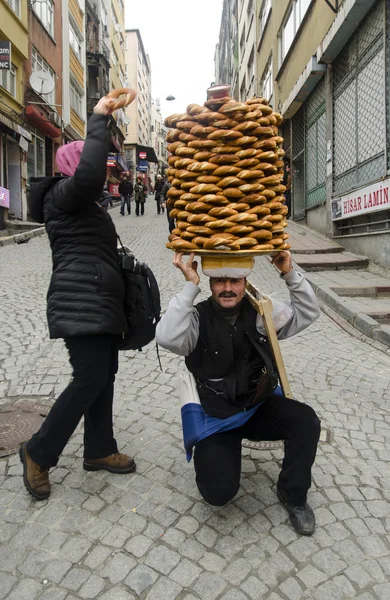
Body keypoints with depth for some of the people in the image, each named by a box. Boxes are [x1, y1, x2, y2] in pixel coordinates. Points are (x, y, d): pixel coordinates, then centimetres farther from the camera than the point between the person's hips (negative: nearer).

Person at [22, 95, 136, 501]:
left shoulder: (82, 202, 25)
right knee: (90, 378, -12)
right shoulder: (62, 194, -6)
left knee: (103, 375, 10)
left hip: (99, 303, 11)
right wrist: (99, 120, -18)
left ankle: (99, 451, 21)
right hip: (81, 304, -10)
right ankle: (38, 453, 5)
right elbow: (90, 172, -28)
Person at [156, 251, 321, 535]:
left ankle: (293, 495, 3)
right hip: (217, 416, -3)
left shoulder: (260, 311, -3)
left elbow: (308, 312, -3)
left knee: (306, 420, -25)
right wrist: (190, 286, -33)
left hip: (261, 407, 3)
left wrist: (290, 274, -17)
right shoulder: (197, 319, -14)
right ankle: (212, 456, 22)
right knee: (219, 491, -18)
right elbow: (167, 338, -34)